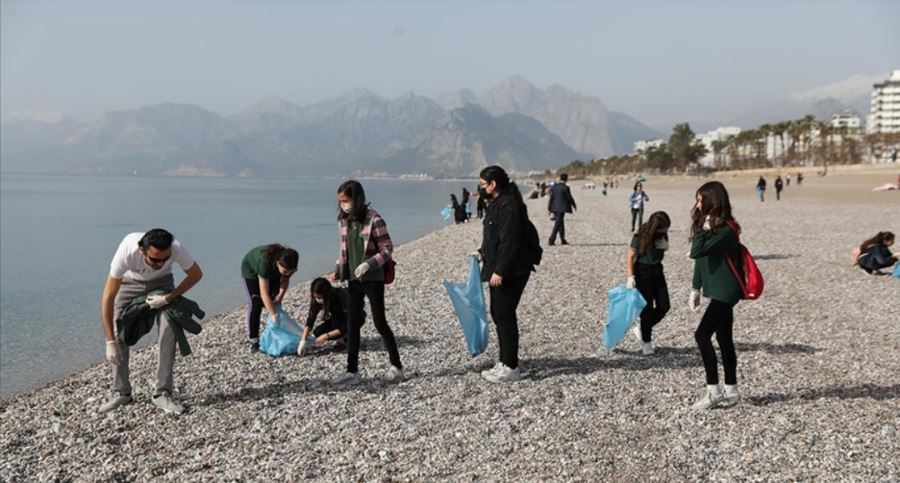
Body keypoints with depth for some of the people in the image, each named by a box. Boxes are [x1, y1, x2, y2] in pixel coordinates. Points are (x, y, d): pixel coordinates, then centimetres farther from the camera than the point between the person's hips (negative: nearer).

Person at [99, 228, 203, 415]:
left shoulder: (176, 248, -38)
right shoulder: (126, 252, -41)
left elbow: (196, 274, -17)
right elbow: (108, 297, -34)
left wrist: (167, 298, -26)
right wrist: (110, 342, -33)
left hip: (161, 282, 0)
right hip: (129, 282, 0)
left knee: (168, 328, -18)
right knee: (117, 331, -12)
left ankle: (162, 394, -10)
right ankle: (122, 393, 5)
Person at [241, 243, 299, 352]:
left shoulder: (288, 263, -31)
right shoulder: (266, 262, -46)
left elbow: (285, 280, -8)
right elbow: (264, 293, -45)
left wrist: (281, 295, -23)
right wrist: (274, 316, -46)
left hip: (272, 273, 5)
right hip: (252, 270, -5)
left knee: (275, 303, -3)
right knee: (256, 304, -13)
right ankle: (253, 341, -9)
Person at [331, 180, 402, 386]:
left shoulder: (374, 220, -15)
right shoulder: (344, 221, 5)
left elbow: (387, 249, -12)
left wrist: (368, 264, -24)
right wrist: (338, 269, 1)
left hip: (373, 279, -6)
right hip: (353, 279, 6)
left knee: (380, 323, 2)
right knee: (352, 324, 5)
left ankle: (396, 366, 17)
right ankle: (352, 371, 12)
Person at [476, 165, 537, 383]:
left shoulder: (509, 206, -19)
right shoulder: (498, 203, 13)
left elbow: (509, 242, -23)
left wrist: (499, 271, -23)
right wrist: (483, 252, 18)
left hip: (510, 273, -11)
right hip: (499, 270, 11)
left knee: (505, 316, -4)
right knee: (498, 314, 16)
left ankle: (511, 367, 5)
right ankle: (504, 362, 26)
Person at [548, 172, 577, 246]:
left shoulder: (554, 187, 5)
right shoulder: (565, 188, -12)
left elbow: (551, 198, 6)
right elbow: (569, 198, -7)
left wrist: (549, 208, 10)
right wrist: (574, 205, 9)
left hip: (555, 208, 7)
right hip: (562, 208, -7)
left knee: (561, 223, 18)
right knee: (558, 224, -6)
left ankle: (563, 240, 24)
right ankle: (551, 240, -12)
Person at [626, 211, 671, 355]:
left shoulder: (662, 234, -2)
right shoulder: (641, 237, -19)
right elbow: (630, 257, -16)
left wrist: (666, 246, -9)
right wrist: (630, 276, -24)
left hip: (657, 271, 6)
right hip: (643, 273, -6)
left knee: (664, 306, 4)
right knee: (647, 307, -2)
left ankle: (641, 329, 23)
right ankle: (646, 341, 12)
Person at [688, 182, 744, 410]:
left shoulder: (725, 230, -19)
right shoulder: (709, 226, 9)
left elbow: (696, 252, -28)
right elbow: (700, 259, 14)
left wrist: (704, 228, -19)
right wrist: (695, 289, 16)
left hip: (725, 291, -9)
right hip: (718, 290, 9)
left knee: (702, 335, -13)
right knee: (724, 339, 12)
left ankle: (713, 391, -6)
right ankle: (731, 391, 20)